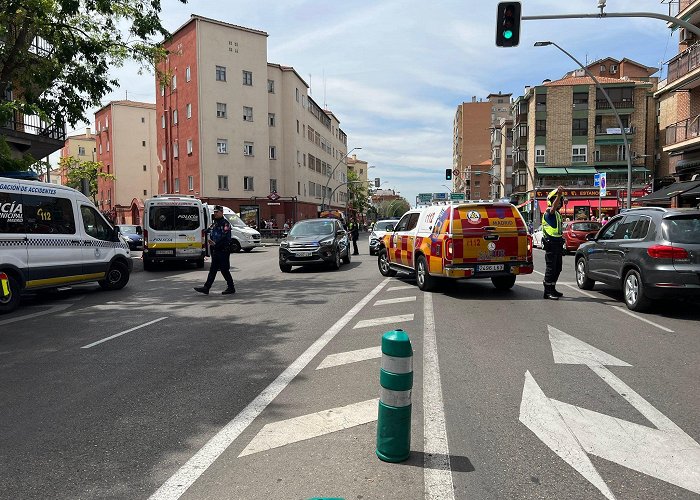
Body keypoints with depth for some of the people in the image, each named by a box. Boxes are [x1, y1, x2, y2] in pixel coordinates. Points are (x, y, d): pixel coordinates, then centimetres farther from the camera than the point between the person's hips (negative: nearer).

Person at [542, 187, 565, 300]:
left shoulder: (558, 213, 20)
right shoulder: (549, 212, -10)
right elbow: (553, 208, -35)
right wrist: (559, 194, -50)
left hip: (558, 243, 9)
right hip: (551, 243, -9)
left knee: (557, 268, 14)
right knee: (551, 268, -8)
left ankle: (552, 289, 24)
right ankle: (547, 292, -6)